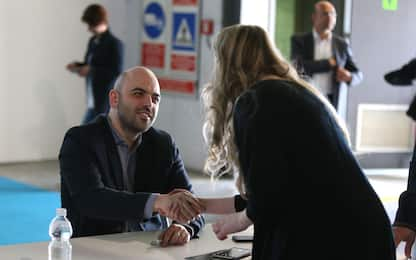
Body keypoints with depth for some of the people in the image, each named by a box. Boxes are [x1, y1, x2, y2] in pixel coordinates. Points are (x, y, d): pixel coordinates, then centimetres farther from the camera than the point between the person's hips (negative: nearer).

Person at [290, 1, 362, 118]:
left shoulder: (342, 45, 9)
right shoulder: (299, 40, 3)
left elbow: (358, 74, 14)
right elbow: (299, 67, -13)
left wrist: (349, 77, -10)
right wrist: (329, 63, -8)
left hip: (333, 105, 2)